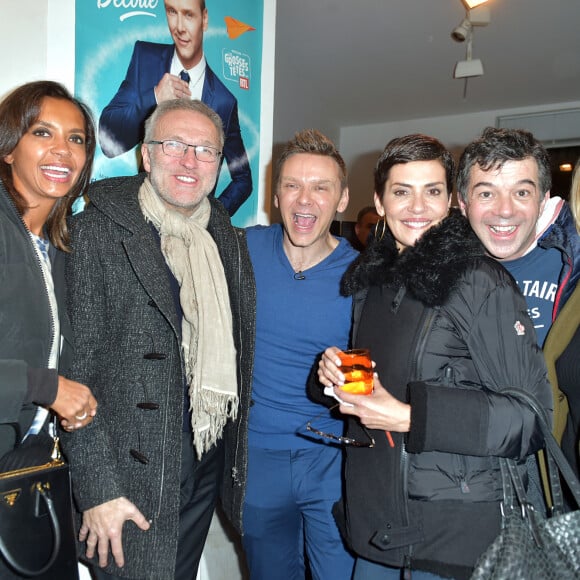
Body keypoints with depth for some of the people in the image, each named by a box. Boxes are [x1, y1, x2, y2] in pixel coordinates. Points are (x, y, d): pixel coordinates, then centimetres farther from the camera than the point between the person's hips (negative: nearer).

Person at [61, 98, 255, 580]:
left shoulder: (229, 240, 6)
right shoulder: (96, 233, -12)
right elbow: (75, 372, -15)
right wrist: (98, 490, -15)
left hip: (208, 465, 6)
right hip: (130, 476, -5)